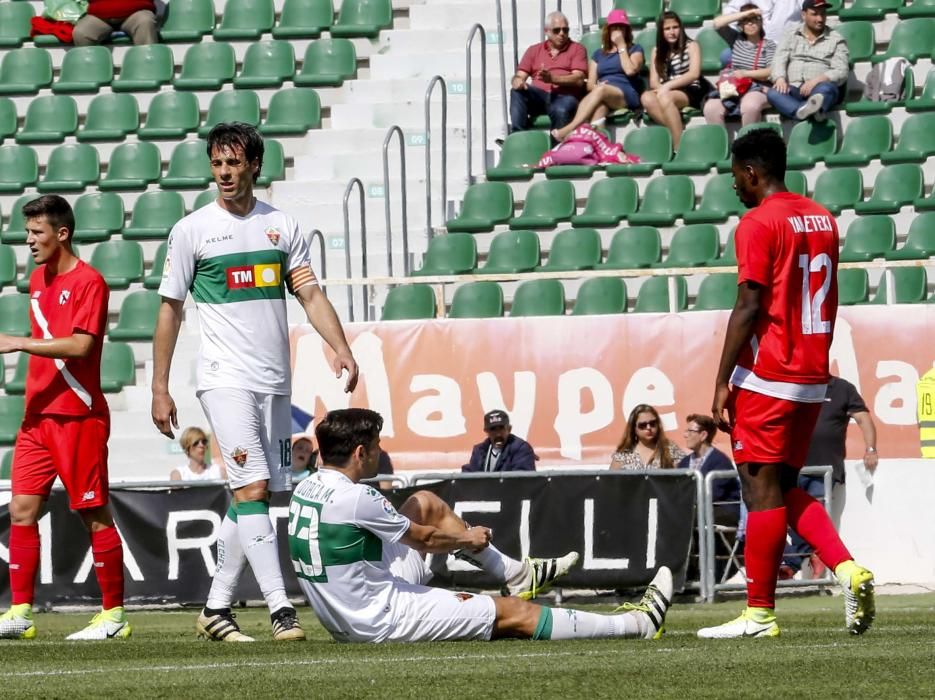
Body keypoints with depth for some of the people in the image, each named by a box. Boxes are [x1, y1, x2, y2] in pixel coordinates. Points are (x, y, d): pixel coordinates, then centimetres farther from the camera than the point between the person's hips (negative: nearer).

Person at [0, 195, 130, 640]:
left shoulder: (88, 281, -10)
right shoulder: (38, 279, 15)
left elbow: (80, 346, -20)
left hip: (78, 416, -8)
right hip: (38, 415, 8)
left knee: (94, 515, -3)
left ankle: (114, 614, 4)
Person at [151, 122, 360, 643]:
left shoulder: (283, 226, 10)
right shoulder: (193, 230, 1)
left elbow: (311, 294, 6)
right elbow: (170, 310, 5)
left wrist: (342, 349, -11)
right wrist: (160, 390, 2)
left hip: (275, 383, 4)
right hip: (225, 379, -4)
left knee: (250, 499, 6)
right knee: (253, 488, -16)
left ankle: (216, 608, 16)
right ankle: (281, 608, -19)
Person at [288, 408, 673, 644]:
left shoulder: (304, 489, 2)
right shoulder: (357, 498, -24)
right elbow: (424, 539, -9)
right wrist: (468, 539, 11)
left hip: (341, 614, 9)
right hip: (380, 620, -9)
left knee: (425, 503, 17)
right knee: (513, 613, -1)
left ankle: (517, 574, 29)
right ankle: (637, 623, 7)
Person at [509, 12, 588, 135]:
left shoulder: (577, 49, 16)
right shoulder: (534, 50, 25)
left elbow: (578, 79, 0)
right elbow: (519, 76, 15)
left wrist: (552, 78, -17)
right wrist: (518, 81, -13)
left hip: (564, 97, -3)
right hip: (538, 96, 3)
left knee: (560, 111, -38)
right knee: (517, 91, -28)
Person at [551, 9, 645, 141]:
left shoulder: (635, 49, 16)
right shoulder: (598, 54, 25)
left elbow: (630, 70, -5)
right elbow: (590, 83, 16)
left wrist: (621, 46, 2)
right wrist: (595, 87, -9)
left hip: (627, 96, -3)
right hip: (603, 96, 3)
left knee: (601, 91, -37)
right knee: (599, 104, -38)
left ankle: (569, 130, -51)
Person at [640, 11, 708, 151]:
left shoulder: (691, 46, 6)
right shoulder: (657, 51, 18)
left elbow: (694, 74, -8)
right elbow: (653, 81, 10)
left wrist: (668, 85, -18)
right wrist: (662, 88, -15)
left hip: (690, 92, -4)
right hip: (666, 92, 4)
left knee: (665, 98, -38)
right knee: (646, 97, -32)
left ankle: (679, 148, -40)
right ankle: (676, 136, -39)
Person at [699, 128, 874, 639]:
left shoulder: (758, 224, -11)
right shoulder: (823, 219, 13)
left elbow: (749, 307, -16)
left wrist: (722, 382, -13)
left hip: (766, 379, -8)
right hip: (813, 377, 8)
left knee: (763, 490, -4)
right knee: (785, 488, 16)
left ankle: (759, 613, -2)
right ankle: (847, 569, -2)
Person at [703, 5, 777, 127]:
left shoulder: (769, 46, 9)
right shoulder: (736, 39, 18)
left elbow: (771, 71, -4)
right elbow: (717, 23, 3)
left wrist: (746, 73, -16)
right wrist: (745, 14, -2)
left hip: (757, 88, -3)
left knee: (750, 106, -40)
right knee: (711, 108, -28)